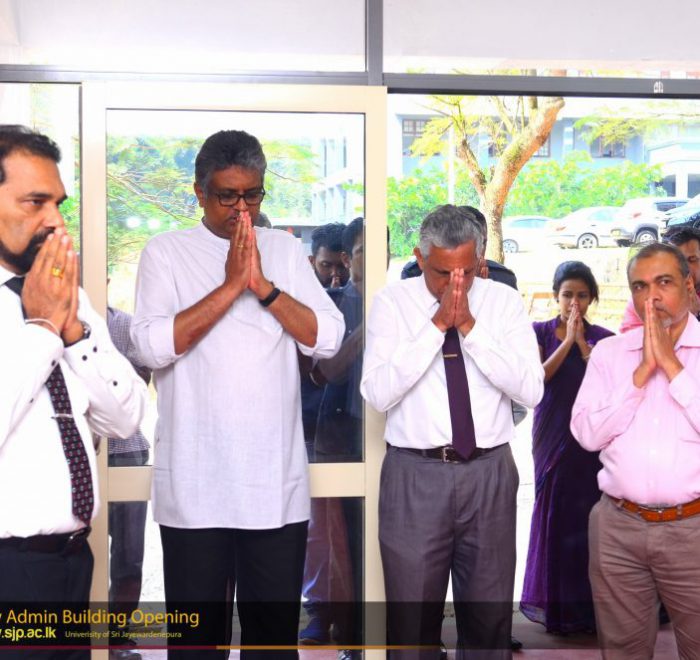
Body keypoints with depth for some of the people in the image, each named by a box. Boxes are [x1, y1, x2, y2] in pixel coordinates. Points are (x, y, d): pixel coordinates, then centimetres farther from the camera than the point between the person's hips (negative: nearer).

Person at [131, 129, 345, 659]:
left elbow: (328, 339, -1)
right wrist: (230, 286, -15)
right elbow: (153, 347, -13)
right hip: (194, 485, -2)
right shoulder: (166, 252, 2)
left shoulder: (286, 251, 9)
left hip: (277, 481, 2)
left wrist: (262, 285, -12)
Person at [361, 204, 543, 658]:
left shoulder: (505, 302, 3)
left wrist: (469, 325, -15)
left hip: (490, 474, 2)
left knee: (491, 618, 12)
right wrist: (437, 324, -16)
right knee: (413, 619, 8)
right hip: (415, 476, -1)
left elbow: (531, 390, -8)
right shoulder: (393, 302, -1)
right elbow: (378, 393, -13)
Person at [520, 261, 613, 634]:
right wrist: (567, 341, -15)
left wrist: (583, 345, -13)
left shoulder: (602, 338, 4)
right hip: (552, 438, 0)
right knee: (553, 515, 4)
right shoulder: (540, 333, 3)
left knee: (587, 516, -1)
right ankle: (553, 603, 16)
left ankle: (585, 606, 12)